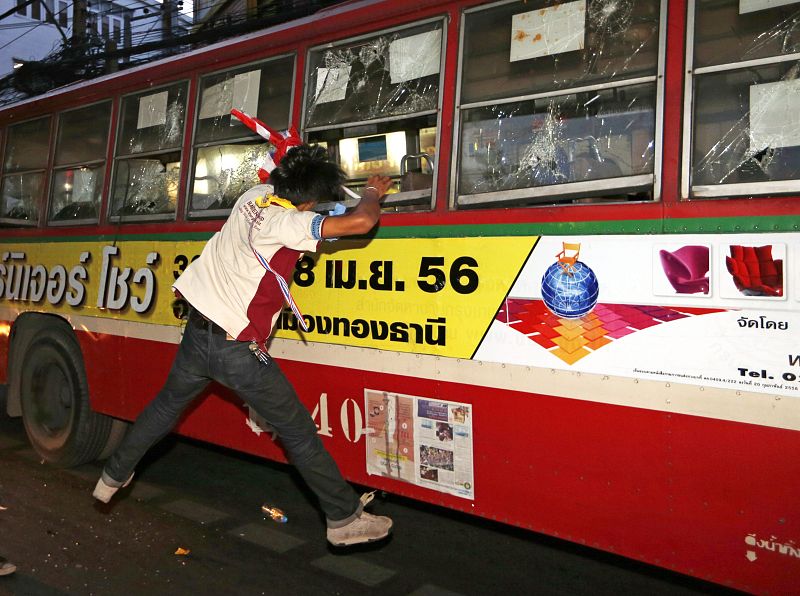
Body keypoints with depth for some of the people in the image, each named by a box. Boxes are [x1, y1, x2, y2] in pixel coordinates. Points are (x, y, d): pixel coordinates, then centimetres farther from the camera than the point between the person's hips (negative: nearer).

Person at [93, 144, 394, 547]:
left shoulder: (256, 194, 1)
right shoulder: (286, 223, -23)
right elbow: (361, 222, -31)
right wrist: (372, 192, -10)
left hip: (198, 332, 8)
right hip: (237, 350, -8)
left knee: (166, 405, 30)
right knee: (298, 431, 3)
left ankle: (112, 478, 47)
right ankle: (345, 518, 13)